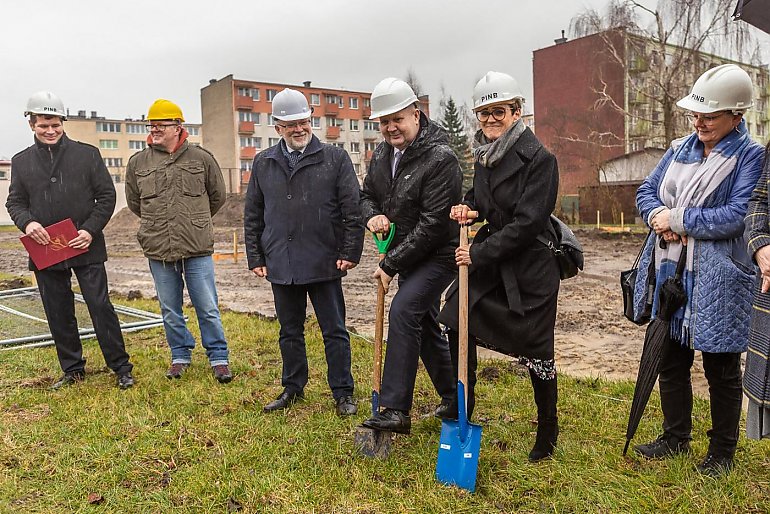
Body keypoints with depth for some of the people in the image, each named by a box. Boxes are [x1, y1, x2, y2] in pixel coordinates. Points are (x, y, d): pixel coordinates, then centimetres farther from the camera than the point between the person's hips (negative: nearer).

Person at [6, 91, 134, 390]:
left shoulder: (87, 154, 0)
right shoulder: (21, 161, 8)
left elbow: (107, 196, 0)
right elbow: (15, 202, 10)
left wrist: (90, 230, -13)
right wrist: (27, 222, -13)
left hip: (86, 247, -3)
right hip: (45, 250, 3)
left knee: (100, 307, -3)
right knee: (58, 314, 11)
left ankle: (121, 368, 8)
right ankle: (72, 370, 25)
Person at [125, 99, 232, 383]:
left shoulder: (201, 157, -1)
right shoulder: (138, 162, 4)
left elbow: (217, 196, 12)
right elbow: (134, 201, 19)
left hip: (198, 248, -2)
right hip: (158, 250, 2)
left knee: (208, 308, 4)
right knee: (170, 311, 13)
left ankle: (219, 358, 17)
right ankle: (180, 356, 30)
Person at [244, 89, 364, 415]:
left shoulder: (335, 158, -1)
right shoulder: (263, 164, 8)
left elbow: (353, 210, -3)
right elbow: (252, 217, 12)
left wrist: (350, 253, -8)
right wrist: (255, 258, 8)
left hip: (324, 264, -3)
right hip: (281, 265, 3)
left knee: (335, 331, 6)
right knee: (290, 331, 16)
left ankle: (343, 393, 19)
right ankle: (292, 388, 32)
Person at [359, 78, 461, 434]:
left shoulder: (440, 158, -22)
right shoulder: (382, 154, 3)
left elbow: (432, 224, -25)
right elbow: (367, 194, 17)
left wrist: (391, 265, -21)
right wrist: (372, 215, -8)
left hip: (438, 255, -9)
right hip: (408, 256, 9)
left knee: (403, 311, -24)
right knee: (423, 323, 15)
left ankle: (395, 410, -19)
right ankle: (452, 397, 34)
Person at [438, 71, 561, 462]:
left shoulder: (539, 159, -17)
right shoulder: (484, 155, 6)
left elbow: (527, 223, -22)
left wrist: (478, 254, -20)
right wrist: (468, 206, 0)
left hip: (530, 264, -7)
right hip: (490, 256, 7)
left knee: (535, 350, 4)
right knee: (458, 323, 4)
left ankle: (548, 430, 29)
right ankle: (461, 413, 25)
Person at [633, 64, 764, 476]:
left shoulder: (750, 156, -9)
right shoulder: (680, 149, 8)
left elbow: (736, 216, -21)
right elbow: (646, 191, 9)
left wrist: (676, 218, -16)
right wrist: (657, 216, -12)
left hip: (715, 282, -6)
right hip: (670, 273, 6)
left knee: (721, 369, 9)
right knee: (671, 360, 16)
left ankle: (722, 452, 28)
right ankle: (676, 437, 35)